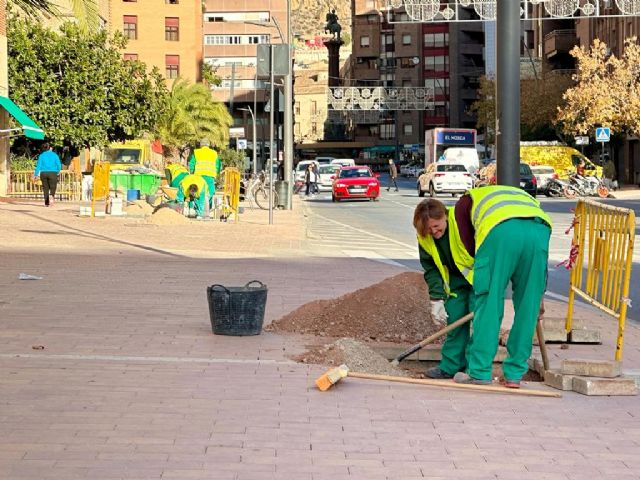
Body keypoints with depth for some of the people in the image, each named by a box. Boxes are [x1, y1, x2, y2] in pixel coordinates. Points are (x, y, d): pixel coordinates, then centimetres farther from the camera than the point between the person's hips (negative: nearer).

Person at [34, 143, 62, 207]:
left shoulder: (41, 155, 3)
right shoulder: (54, 155, 2)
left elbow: (38, 165, -2)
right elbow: (59, 165, 0)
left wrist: (35, 175, 0)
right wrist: (58, 172, 17)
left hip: (43, 173, 1)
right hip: (53, 173, -1)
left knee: (45, 188, 11)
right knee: (53, 187, 3)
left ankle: (46, 203, 12)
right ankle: (52, 196, -29)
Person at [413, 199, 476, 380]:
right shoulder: (424, 238, -13)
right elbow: (431, 269, -2)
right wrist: (436, 299, -11)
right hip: (457, 280, 6)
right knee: (454, 317, -1)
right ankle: (450, 366, 8)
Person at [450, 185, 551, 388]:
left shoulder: (467, 200, 34)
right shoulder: (524, 196, 43)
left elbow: (468, 244, 21)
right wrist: (539, 293, 36)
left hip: (501, 229, -4)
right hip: (541, 230, 4)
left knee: (488, 302, 5)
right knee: (527, 307, 11)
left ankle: (479, 372, 9)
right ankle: (514, 374, 16)